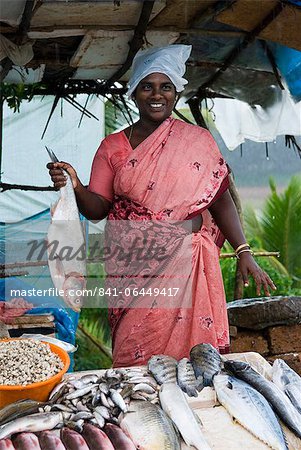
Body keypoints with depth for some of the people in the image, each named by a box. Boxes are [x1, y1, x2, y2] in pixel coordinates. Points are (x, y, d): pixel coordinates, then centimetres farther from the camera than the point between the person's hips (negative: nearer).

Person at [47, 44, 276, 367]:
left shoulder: (198, 141, 4)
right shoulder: (113, 147, 6)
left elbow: (221, 200, 3)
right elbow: (98, 209, 3)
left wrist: (244, 253, -5)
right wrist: (74, 186, -17)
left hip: (187, 266, 0)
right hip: (134, 269, 1)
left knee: (191, 351, 0)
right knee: (136, 357, 3)